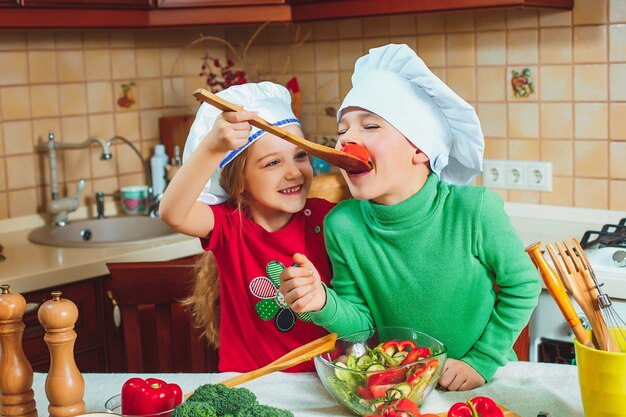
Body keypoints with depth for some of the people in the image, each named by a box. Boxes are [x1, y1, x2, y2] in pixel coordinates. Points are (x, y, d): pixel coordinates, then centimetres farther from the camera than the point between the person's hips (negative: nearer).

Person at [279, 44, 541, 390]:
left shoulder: (473, 209, -19)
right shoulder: (343, 225, -12)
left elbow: (523, 285, -6)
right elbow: (361, 319, -4)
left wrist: (481, 361, -8)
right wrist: (323, 304, -23)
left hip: (486, 379, 0)